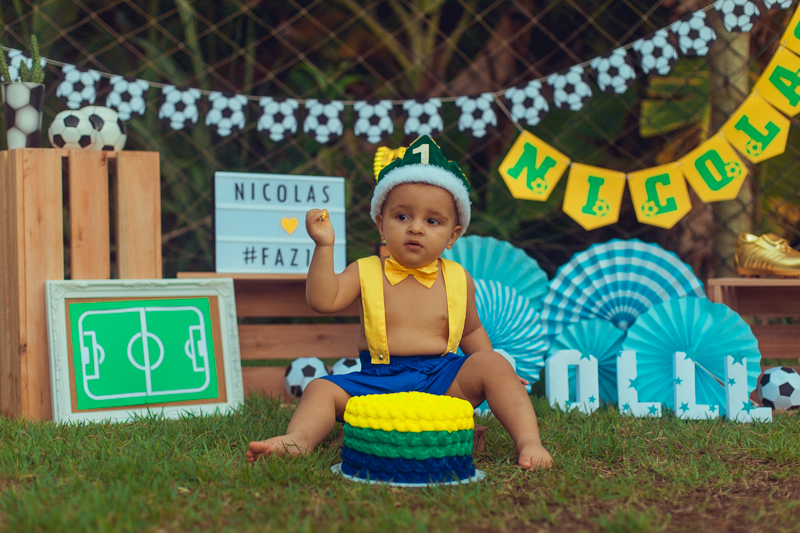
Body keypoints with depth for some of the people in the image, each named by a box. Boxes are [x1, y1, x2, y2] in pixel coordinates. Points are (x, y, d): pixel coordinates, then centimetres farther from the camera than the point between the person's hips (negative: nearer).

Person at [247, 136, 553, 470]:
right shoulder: (367, 272, 3)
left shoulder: (458, 280, 7)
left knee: (491, 365, -23)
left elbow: (470, 331, 21)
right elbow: (322, 301, -11)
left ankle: (528, 440, -29)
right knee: (321, 389, -20)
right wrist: (324, 246, -17)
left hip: (442, 379, 0)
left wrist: (496, 373, 11)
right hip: (376, 380, 0)